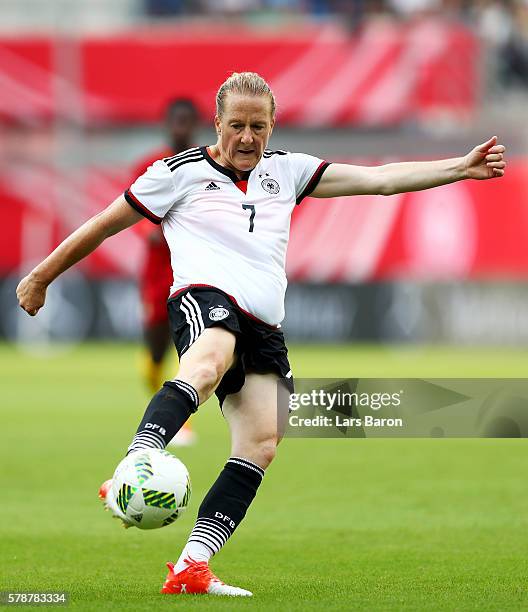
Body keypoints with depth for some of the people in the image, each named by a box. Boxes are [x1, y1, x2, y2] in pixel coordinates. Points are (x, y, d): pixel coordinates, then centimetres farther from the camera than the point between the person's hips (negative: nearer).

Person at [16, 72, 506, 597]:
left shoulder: (285, 170, 23)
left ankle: (191, 568, -18)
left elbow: (380, 179, 22)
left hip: (263, 327, 6)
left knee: (262, 442, -14)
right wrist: (41, 277, 22)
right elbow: (102, 226, 18)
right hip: (205, 298, -6)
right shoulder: (182, 171, 10)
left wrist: (461, 168, 14)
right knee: (210, 362, -41)